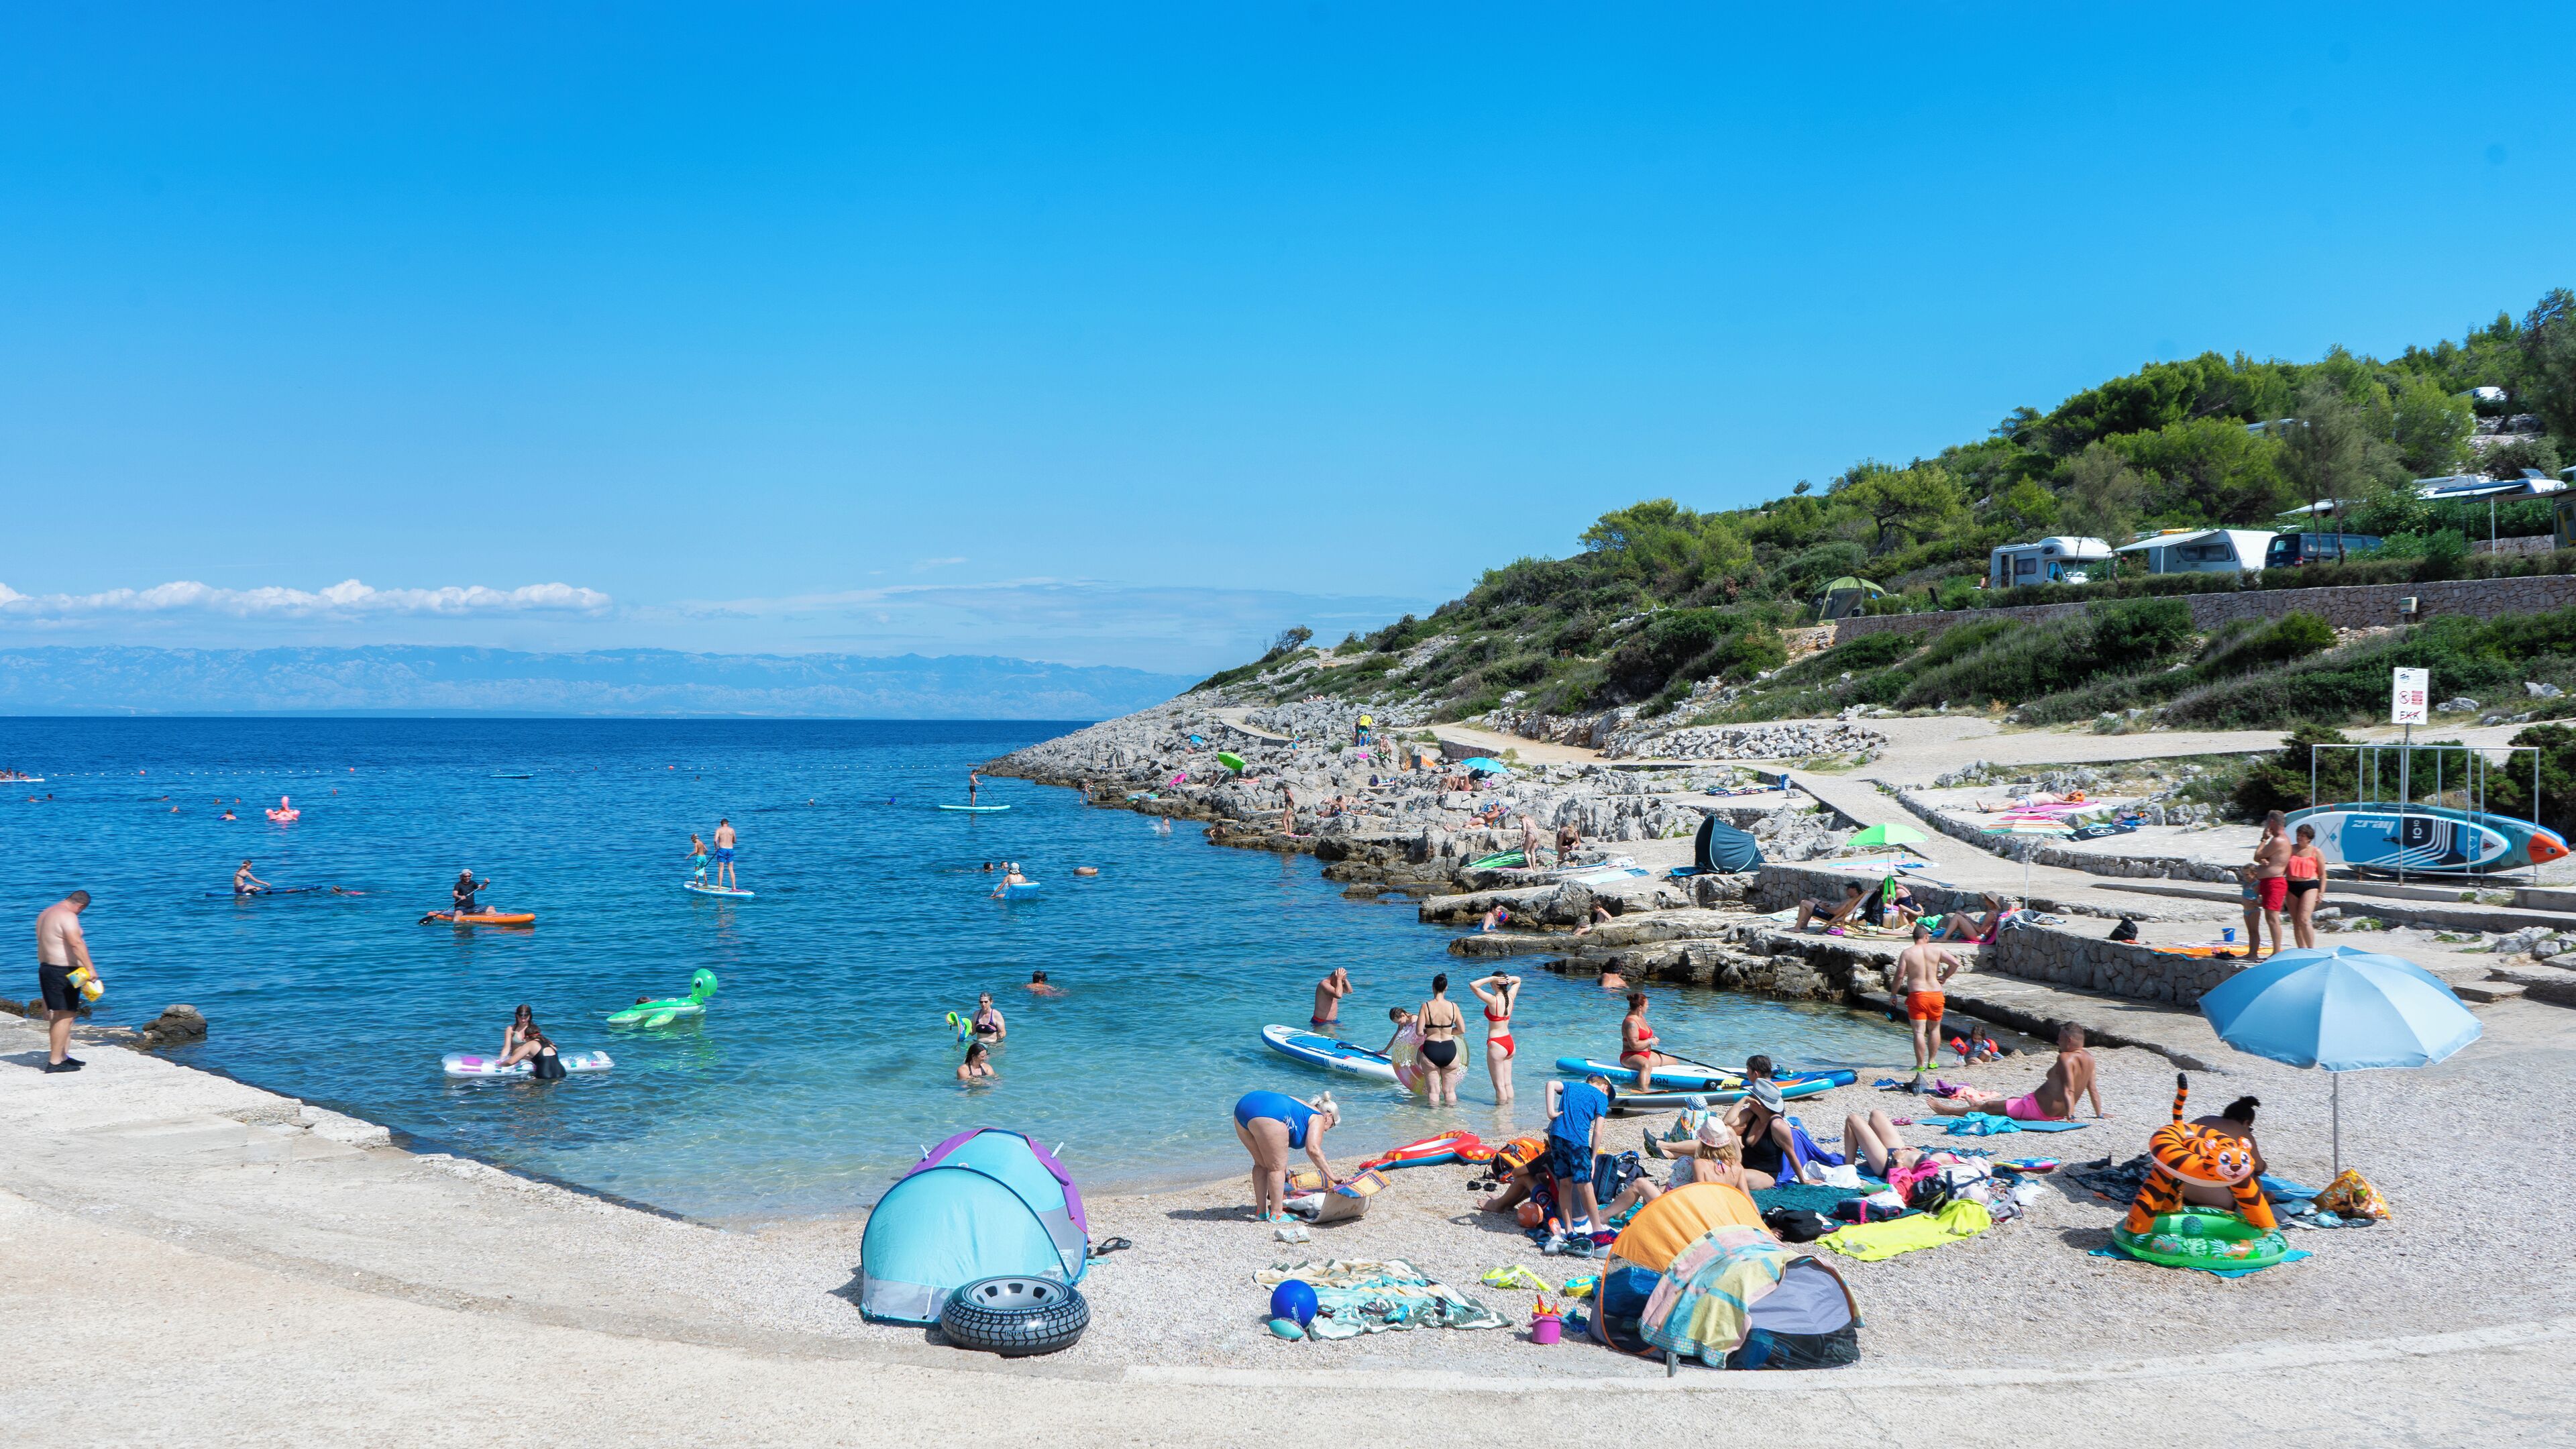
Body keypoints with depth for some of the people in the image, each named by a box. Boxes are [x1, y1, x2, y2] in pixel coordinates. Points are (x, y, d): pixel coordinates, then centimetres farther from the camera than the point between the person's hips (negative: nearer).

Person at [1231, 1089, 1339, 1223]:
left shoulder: (1300, 1108, 37)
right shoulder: (1318, 1118, 14)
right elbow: (1313, 1149, -4)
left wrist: (1286, 1172, 53)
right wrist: (1333, 1178, -2)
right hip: (1265, 1114, -9)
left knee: (1261, 1164, 21)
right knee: (1277, 1167, 4)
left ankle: (1261, 1211, 24)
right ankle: (1276, 1214, 5)